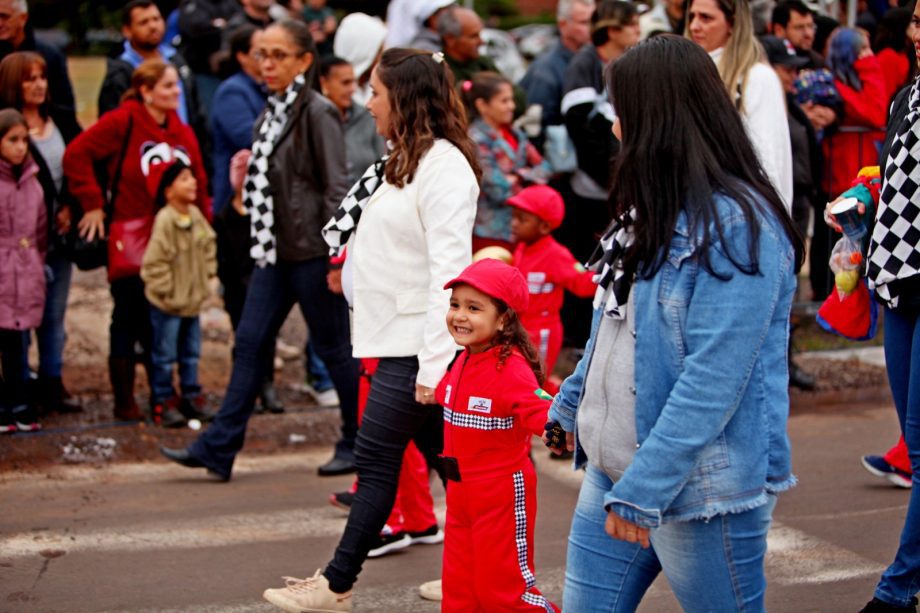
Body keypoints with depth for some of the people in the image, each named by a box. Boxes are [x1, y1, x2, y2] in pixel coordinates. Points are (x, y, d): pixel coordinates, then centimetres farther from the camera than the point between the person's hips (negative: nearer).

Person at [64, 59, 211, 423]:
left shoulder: (182, 132, 9)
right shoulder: (122, 122, -10)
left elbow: (198, 185, 9)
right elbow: (77, 155, -13)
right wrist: (93, 204, -13)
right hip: (130, 239, -5)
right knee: (129, 319, 1)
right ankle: (124, 401, 11)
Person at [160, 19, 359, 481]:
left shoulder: (318, 113, -12)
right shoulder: (270, 114, 13)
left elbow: (336, 189, -15)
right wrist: (245, 178, 8)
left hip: (312, 251, -8)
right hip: (276, 250, 8)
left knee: (333, 348, 3)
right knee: (249, 343, 5)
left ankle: (359, 443, 17)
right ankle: (218, 447, 6)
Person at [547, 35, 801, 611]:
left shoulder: (738, 225, -19)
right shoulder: (654, 207, 10)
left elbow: (714, 376, -25)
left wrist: (646, 488, -26)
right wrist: (569, 405, 26)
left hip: (701, 487, -9)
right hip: (613, 474, 9)